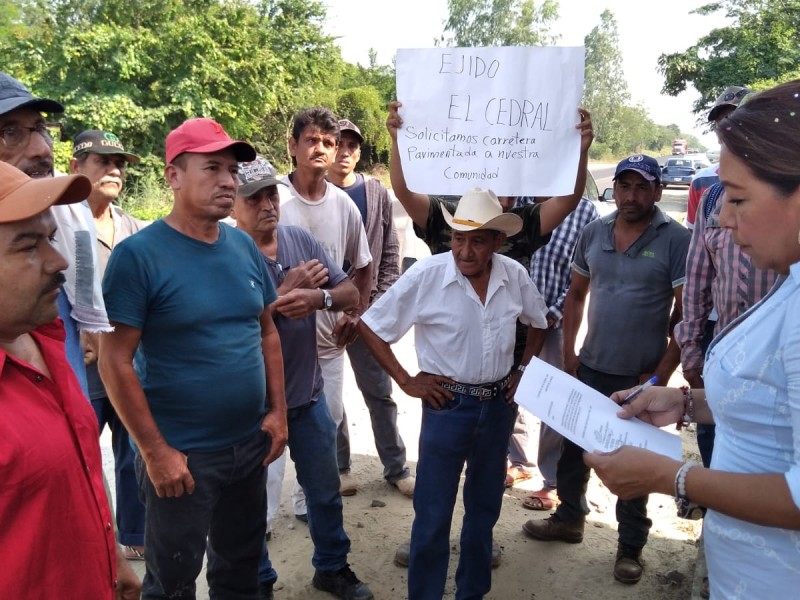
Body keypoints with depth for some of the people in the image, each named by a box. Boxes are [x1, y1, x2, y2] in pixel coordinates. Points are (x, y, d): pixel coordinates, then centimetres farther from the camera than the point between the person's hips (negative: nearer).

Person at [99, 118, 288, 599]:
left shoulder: (245, 246, 3)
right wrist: (155, 450, -15)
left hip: (251, 443, 5)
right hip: (181, 453, -5)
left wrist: (278, 410, 4)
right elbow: (115, 361, -15)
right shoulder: (139, 254, -15)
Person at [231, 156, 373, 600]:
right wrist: (286, 292, -22)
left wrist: (318, 297, -23)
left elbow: (351, 293, -2)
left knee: (326, 491, 19)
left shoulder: (302, 240, -1)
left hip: (308, 395, 5)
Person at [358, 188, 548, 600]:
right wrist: (405, 380, -11)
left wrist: (523, 372, 5)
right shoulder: (426, 276, -17)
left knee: (485, 506, 20)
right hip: (447, 406, -4)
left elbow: (539, 323, 14)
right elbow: (369, 327, -10)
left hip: (499, 405, 4)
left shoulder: (515, 276, -6)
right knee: (433, 515, 5)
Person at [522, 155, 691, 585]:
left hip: (641, 375, -4)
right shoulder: (593, 232, 2)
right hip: (590, 367, 4)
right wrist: (568, 354, 4)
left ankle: (630, 545, 30)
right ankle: (569, 517, 39)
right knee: (573, 447, 16)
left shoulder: (676, 240, -11)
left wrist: (661, 375, -14)